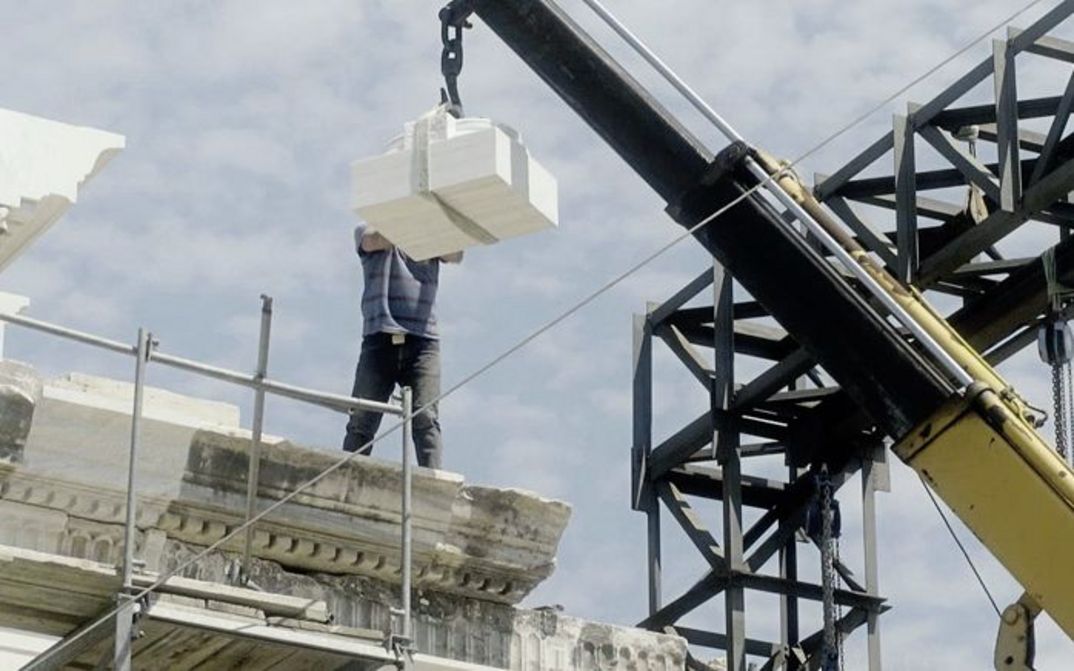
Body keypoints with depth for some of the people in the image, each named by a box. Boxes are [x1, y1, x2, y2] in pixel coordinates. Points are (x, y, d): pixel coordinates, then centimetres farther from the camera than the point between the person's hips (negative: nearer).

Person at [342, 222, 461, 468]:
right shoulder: (368, 232, 15)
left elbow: (455, 255, -2)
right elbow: (377, 240, -8)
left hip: (422, 342, 0)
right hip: (379, 339, 0)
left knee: (425, 419, -14)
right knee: (361, 420, -6)